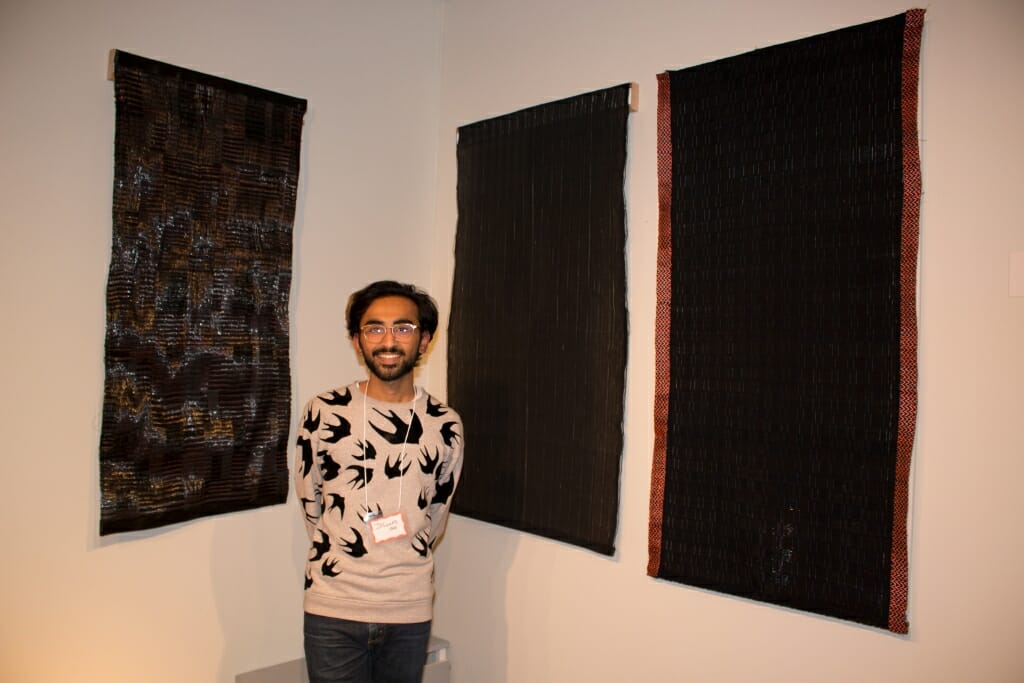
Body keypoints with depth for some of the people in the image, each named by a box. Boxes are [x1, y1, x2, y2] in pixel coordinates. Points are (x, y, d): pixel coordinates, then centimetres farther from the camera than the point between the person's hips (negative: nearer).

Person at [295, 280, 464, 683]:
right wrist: (341, 559, 9)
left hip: (410, 611, 1)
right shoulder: (323, 413, -6)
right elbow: (310, 501, 5)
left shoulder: (446, 425, -3)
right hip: (332, 610, -1)